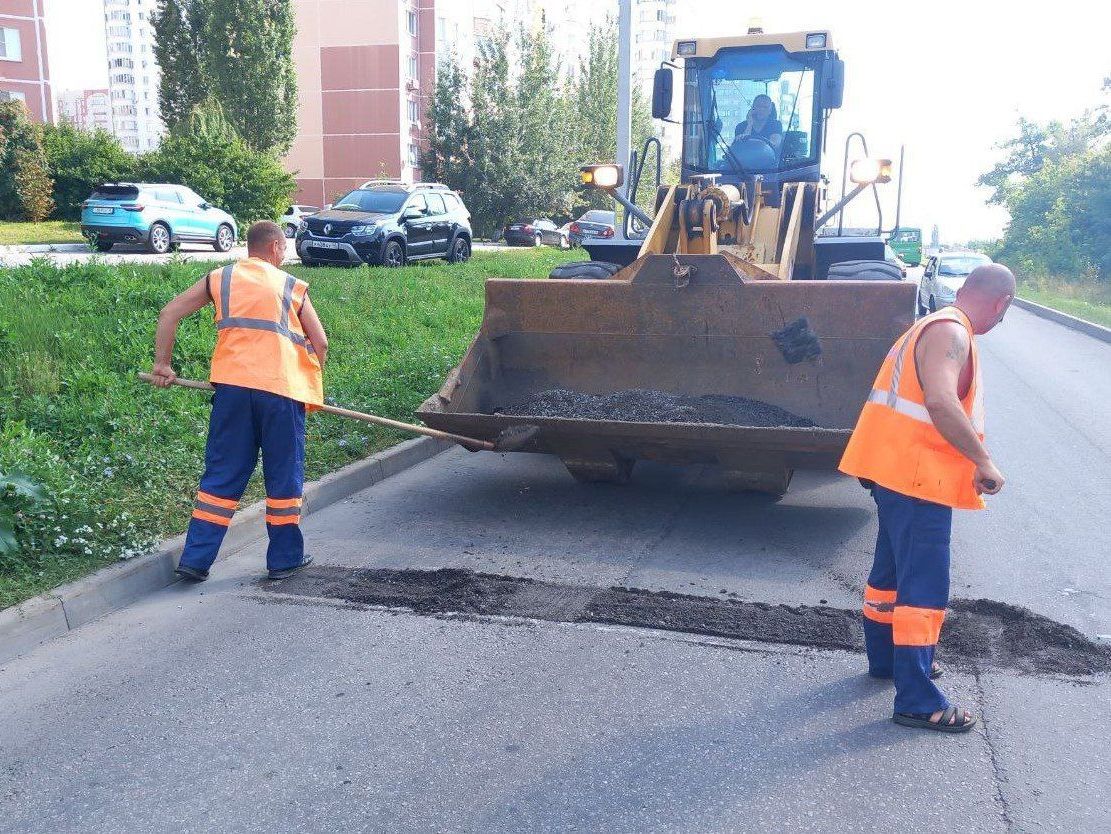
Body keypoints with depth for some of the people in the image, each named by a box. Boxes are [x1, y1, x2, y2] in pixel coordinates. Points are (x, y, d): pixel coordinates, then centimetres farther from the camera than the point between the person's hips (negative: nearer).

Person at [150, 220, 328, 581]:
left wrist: (162, 364, 12)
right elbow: (320, 343, 9)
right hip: (282, 389, -2)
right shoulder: (292, 286, 12)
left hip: (233, 384, 2)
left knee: (222, 475, 10)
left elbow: (169, 313, 8)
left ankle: (196, 558, 9)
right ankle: (285, 558, 18)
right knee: (284, 476, 10)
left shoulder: (220, 278, 15)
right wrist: (310, 384, 22)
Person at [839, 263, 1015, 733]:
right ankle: (917, 701, 1)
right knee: (924, 588, -6)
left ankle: (886, 658, 39)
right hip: (916, 478, -11)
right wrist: (984, 461, -25)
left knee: (892, 571, 22)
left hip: (897, 473, 11)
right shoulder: (951, 332, -16)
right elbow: (941, 401, -32)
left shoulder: (935, 327, 16)